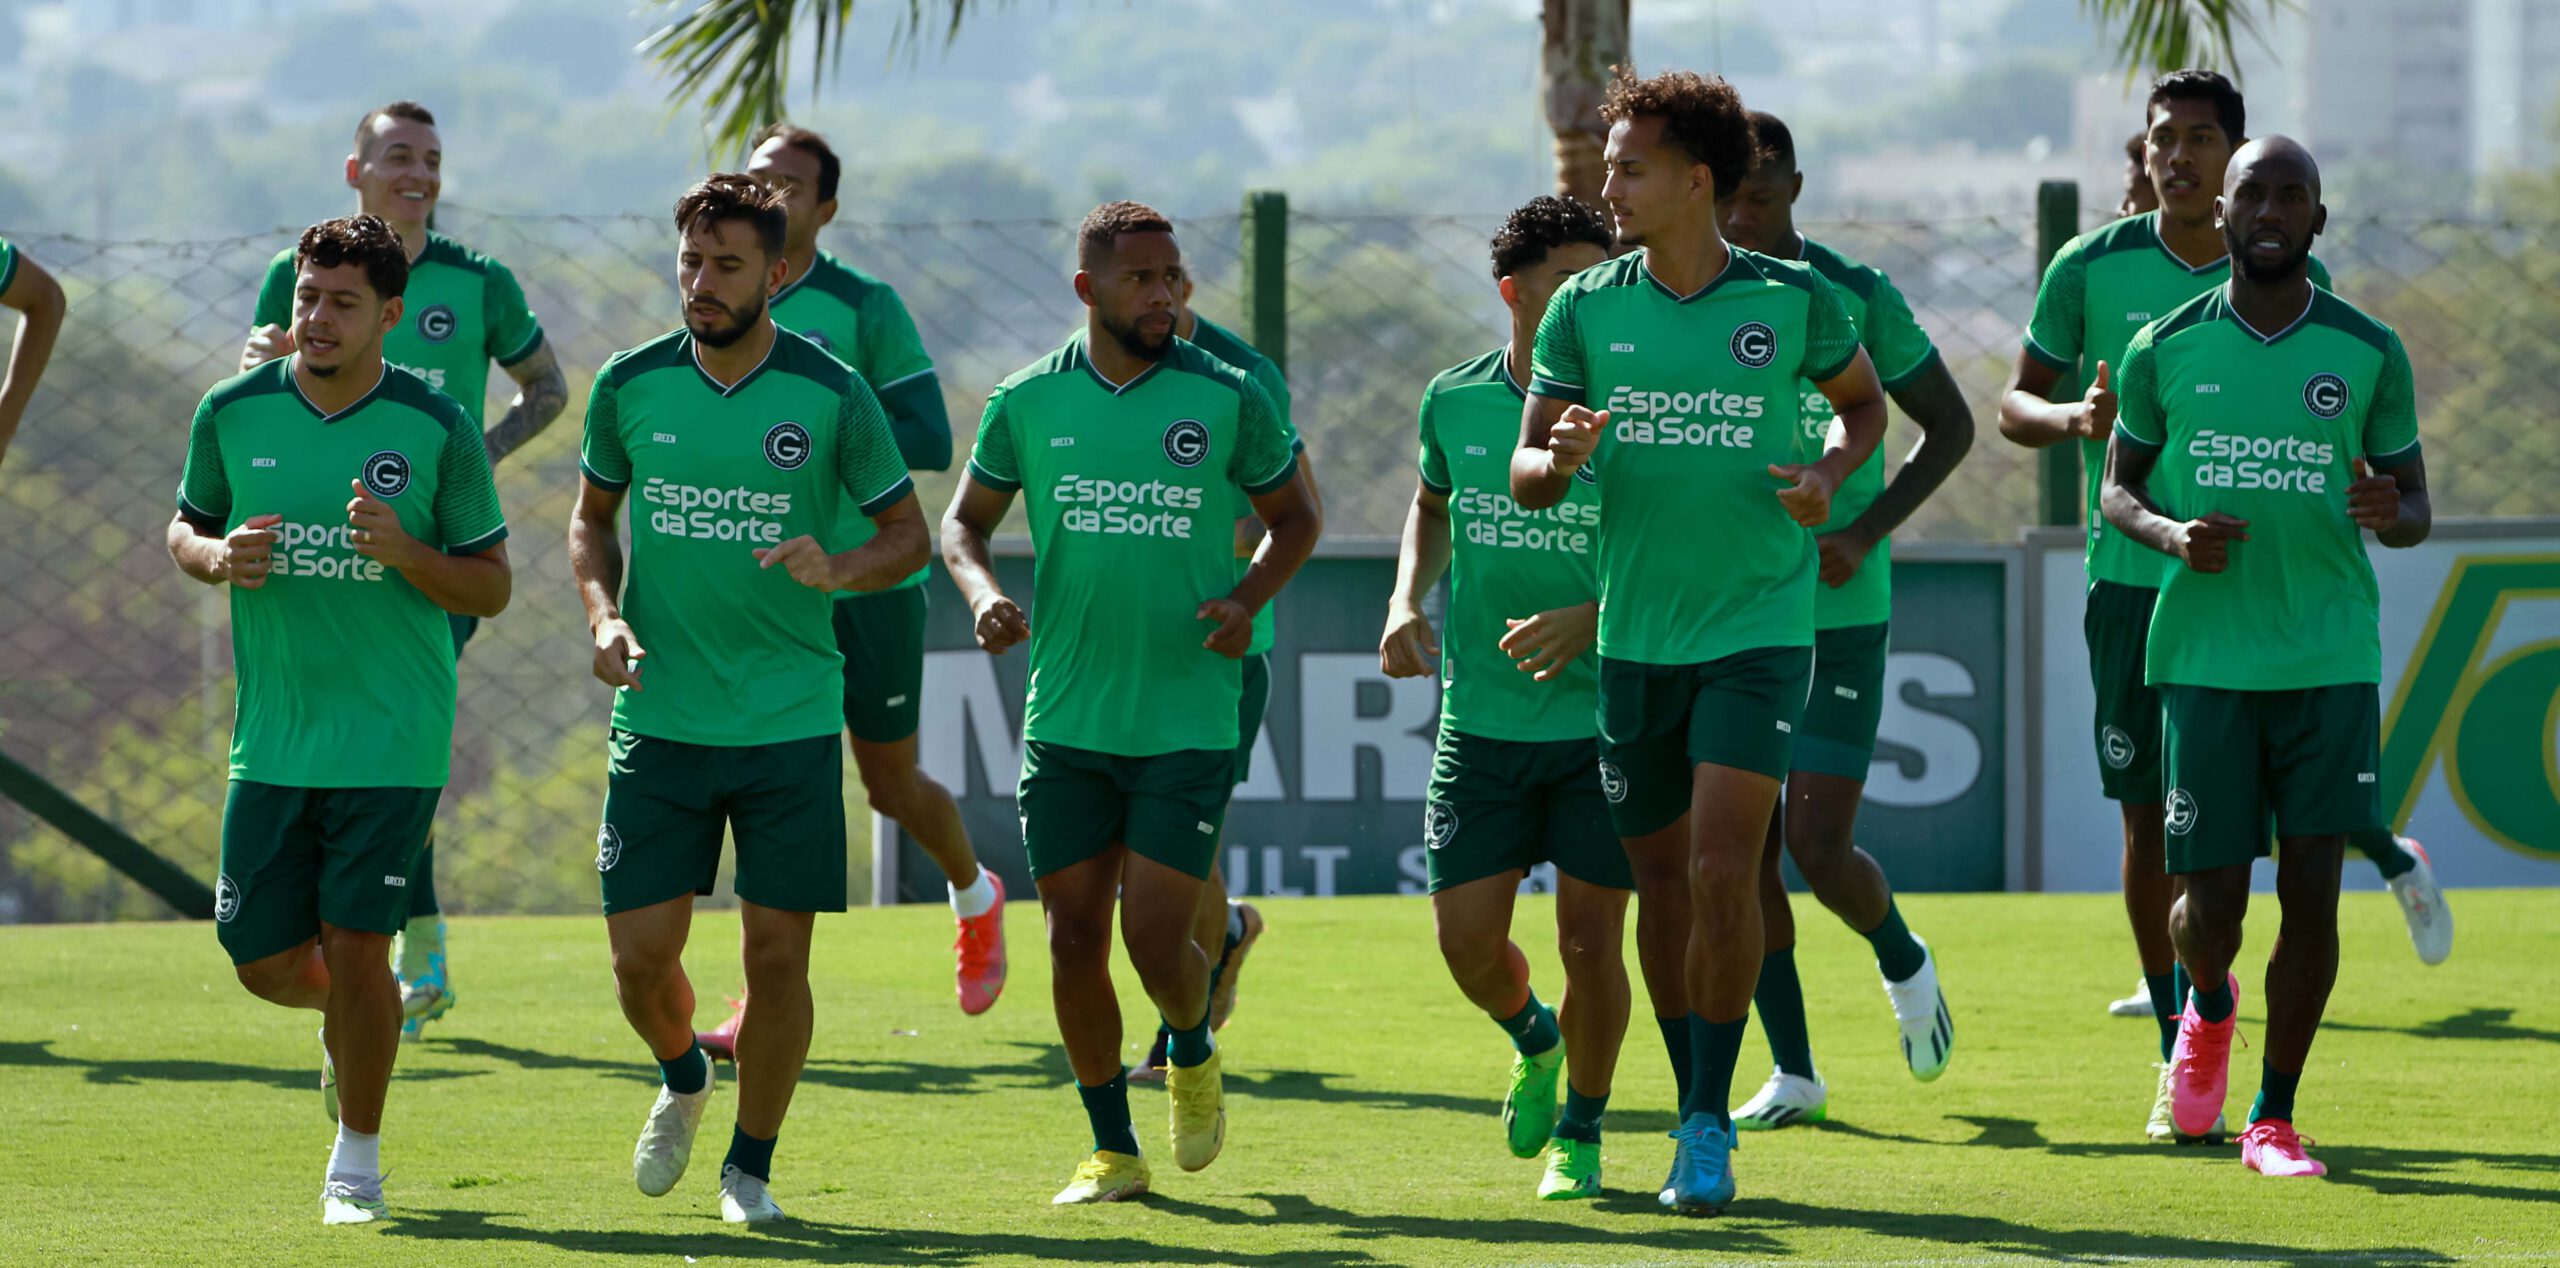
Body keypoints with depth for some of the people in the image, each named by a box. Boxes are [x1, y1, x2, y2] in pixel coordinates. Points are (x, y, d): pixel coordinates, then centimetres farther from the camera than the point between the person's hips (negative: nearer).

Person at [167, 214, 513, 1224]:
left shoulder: (438, 431, -7)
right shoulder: (233, 413, 0)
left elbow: (492, 588, -1)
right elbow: (185, 528, 15)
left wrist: (404, 551, -21)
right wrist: (218, 556, -9)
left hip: (392, 741, -3)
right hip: (272, 739, 3)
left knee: (356, 947, -7)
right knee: (265, 961, 3)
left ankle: (357, 1158, 14)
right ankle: (350, 1020, 39)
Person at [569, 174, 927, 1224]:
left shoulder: (832, 397, -6)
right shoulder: (630, 386, 0)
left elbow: (909, 533, 3)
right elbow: (592, 516, 15)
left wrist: (837, 569, -19)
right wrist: (605, 618, -3)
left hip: (791, 723, -2)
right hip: (659, 718, 2)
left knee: (777, 954, -2)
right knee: (640, 956, -1)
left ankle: (752, 1166, 17)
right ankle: (682, 1081, 33)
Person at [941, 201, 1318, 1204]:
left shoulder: (1226, 398, -2)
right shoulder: (1029, 402, 2)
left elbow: (1295, 515, 11)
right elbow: (964, 520, 14)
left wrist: (1248, 599, -7)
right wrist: (982, 593, -8)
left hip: (1188, 719, -2)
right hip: (1065, 722, 2)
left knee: (1156, 940, -9)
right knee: (1075, 941, 1)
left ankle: (1194, 1053, 25)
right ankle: (1112, 1149, 18)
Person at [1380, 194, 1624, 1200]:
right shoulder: (1455, 400, 2)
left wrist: (1589, 621, -22)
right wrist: (1408, 600, 8)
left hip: (1603, 715, -3)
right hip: (1481, 720, 3)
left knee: (1589, 939, -3)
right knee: (1467, 938, -2)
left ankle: (1582, 1132, 20)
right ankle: (1533, 1040, 32)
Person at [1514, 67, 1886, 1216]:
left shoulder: (1793, 300, -4)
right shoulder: (1585, 309, 1)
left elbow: (1863, 399, 14)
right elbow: (1524, 475, 5)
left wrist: (1831, 475, -7)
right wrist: (1560, 461, -18)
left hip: (1757, 626, -3)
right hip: (1634, 634, 3)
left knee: (1724, 869, -15)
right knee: (1661, 880, 9)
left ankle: (1710, 1122, -5)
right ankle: (1692, 1111, 26)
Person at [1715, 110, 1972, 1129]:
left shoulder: (1855, 299, -5)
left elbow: (1949, 425, 2)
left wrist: (1866, 531, -10)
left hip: (1839, 613, -3)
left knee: (1819, 851, -9)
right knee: (1745, 853, 2)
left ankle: (1903, 961, 23)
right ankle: (1792, 1072, 13)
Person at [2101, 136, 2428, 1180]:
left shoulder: (2369, 355, 3)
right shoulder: (2164, 350, 3)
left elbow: (2416, 507, 10)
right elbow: (2118, 487, 12)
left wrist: (2391, 512, -14)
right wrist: (2172, 533, -10)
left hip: (2332, 659, 0)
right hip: (2204, 654, 0)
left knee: (2311, 894, -5)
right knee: (2212, 905, -4)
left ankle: (2273, 1118, 10)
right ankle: (2207, 1007, 32)